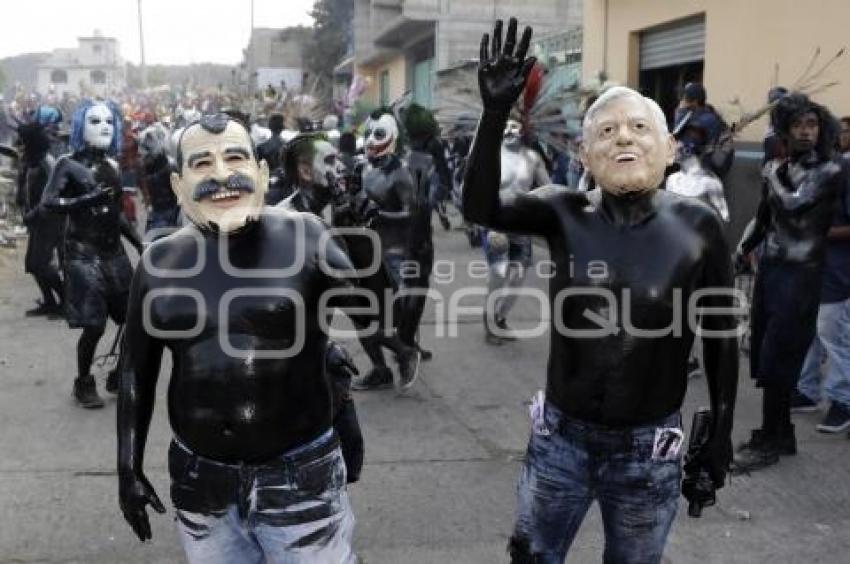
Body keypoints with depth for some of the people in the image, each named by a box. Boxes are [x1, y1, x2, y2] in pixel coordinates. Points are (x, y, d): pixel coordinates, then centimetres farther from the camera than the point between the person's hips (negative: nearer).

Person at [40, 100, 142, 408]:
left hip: (114, 252, 6)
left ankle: (120, 375, 26)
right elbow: (48, 203, -17)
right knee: (94, 325, -8)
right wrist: (86, 199, -25)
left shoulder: (112, 166, 11)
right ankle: (83, 383, 15)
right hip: (83, 254, -6)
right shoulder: (68, 164, -5)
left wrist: (139, 243, 14)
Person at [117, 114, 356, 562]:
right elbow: (137, 370, 9)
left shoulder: (302, 237, -9)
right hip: (199, 482, 3)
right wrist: (129, 467, 10)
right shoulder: (159, 261, 0)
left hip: (301, 479, -3)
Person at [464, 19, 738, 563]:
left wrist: (721, 435, 3)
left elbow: (722, 338, -2)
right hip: (561, 435, 1)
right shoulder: (566, 214, -7)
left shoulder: (698, 226, -10)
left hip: (648, 446, -1)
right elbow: (481, 207, -23)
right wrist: (496, 112, -34)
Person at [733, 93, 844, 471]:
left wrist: (773, 176, -7)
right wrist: (738, 254, 16)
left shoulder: (830, 171, -7)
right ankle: (782, 434, 24)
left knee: (776, 359, -4)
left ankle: (768, 441, 9)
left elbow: (794, 204, -23)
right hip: (769, 267, 6)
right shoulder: (778, 168, 10)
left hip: (800, 273, -6)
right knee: (764, 356, 10)